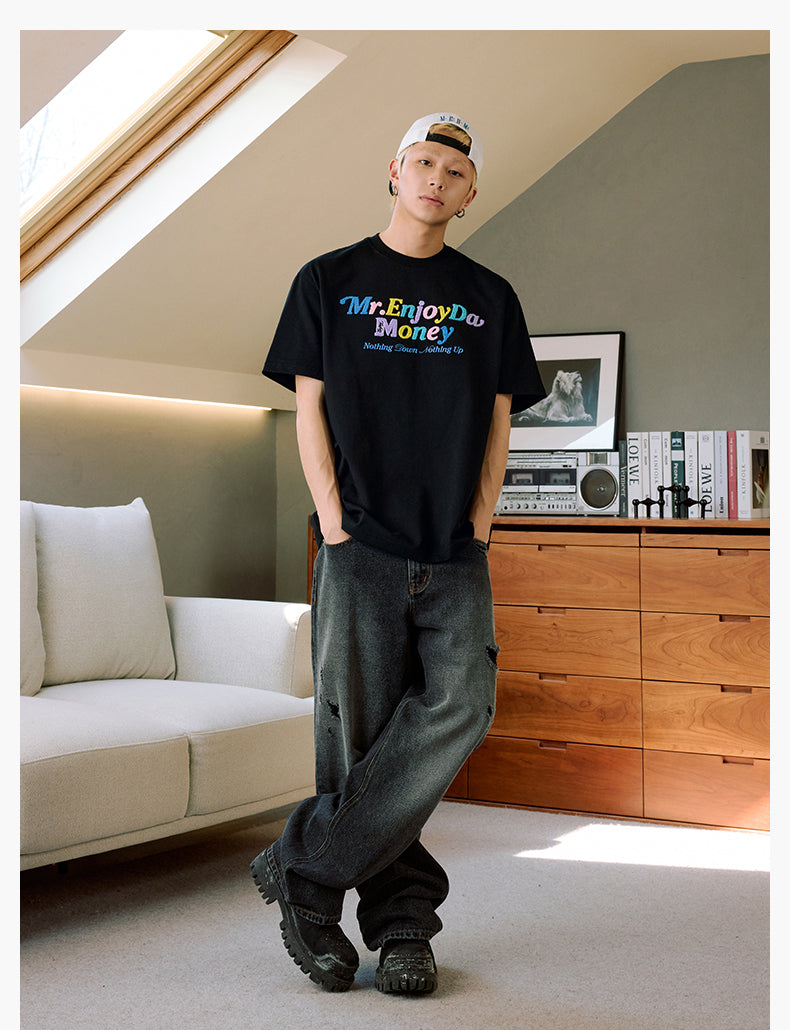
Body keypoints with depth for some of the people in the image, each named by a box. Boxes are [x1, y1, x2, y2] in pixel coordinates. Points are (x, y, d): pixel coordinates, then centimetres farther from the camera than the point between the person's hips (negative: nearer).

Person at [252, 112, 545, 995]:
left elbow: (498, 422, 14)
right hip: (361, 547, -2)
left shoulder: (490, 298, 15)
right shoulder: (328, 281, 9)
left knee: (459, 710, -14)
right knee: (359, 729, -2)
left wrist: (478, 523, 1)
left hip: (456, 557, 2)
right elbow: (308, 410, 6)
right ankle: (400, 921, 10)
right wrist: (333, 522, -4)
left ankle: (304, 870, -5)